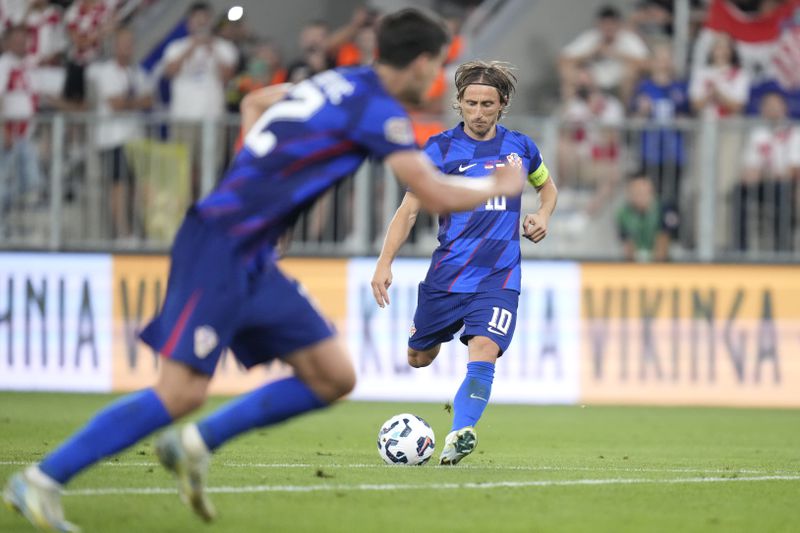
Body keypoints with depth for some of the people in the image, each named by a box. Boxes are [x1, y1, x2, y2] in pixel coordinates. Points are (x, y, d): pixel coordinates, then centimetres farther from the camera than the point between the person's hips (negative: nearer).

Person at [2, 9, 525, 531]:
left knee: (334, 377, 5)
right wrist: (498, 187, 2)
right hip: (220, 247, -10)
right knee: (183, 392, -16)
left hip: (253, 262, 10)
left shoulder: (340, 83, 15)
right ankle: (42, 481, -11)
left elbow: (254, 102, 31)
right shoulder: (379, 110, -12)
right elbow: (437, 195, -16)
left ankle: (194, 446, 8)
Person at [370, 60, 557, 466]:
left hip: (498, 278, 0)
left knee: (484, 350, -23)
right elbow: (409, 209, -5)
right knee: (419, 359, 10)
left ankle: (460, 434, -32)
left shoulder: (520, 147, 6)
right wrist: (385, 263, -16)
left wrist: (543, 216, 4)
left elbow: (547, 186, 27)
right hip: (447, 275, 0)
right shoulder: (440, 148, -2)